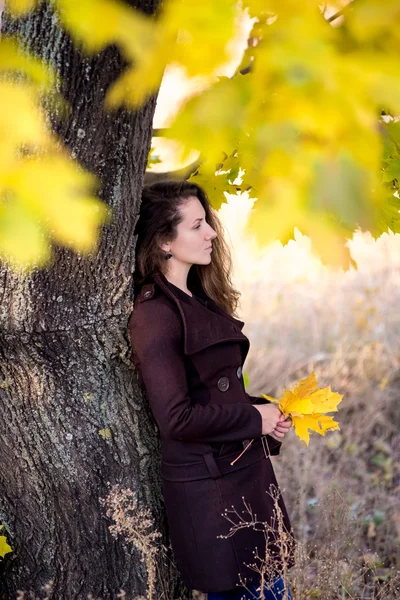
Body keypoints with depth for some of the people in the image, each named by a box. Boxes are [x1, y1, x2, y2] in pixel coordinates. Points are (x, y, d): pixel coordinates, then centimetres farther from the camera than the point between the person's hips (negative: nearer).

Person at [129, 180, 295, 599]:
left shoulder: (200, 301, 10)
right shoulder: (155, 314, -18)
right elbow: (177, 418, -23)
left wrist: (265, 413, 3)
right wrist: (255, 419, -12)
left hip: (245, 471, 9)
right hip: (209, 489, -9)